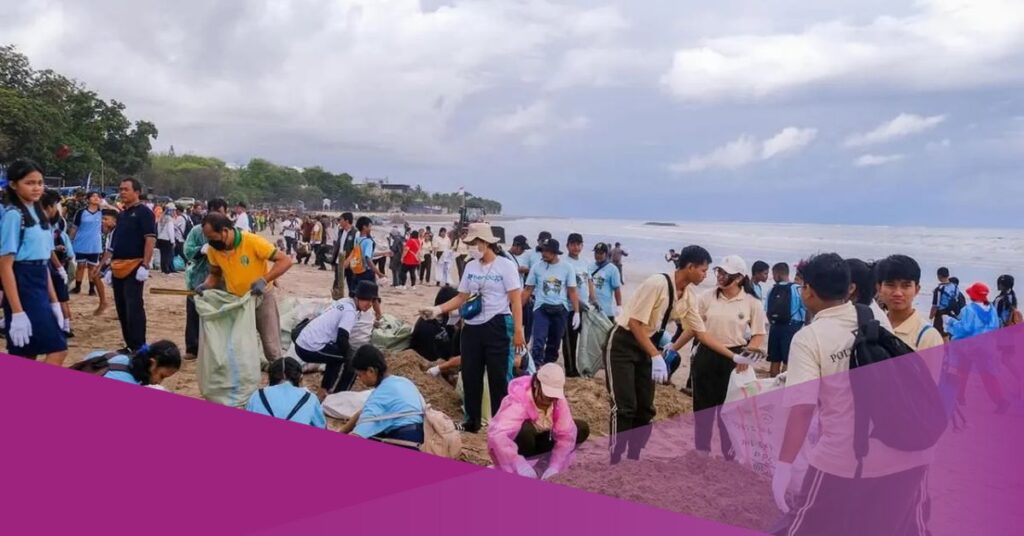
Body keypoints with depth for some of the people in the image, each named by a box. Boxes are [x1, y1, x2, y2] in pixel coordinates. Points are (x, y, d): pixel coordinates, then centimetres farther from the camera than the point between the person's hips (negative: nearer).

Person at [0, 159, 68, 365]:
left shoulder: (39, 214, 14)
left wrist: (54, 301, 14)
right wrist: (17, 312, -20)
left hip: (39, 287, 8)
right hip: (23, 287, -8)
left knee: (29, 357, 10)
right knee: (57, 349, -9)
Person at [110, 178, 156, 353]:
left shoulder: (144, 212, -6)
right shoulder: (121, 214, 18)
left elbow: (150, 239, -14)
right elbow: (116, 242, 23)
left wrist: (145, 265, -21)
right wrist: (111, 266, 18)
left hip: (134, 266, -8)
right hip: (119, 267, 8)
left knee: (134, 307, -9)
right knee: (121, 308, 10)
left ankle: (139, 347, -6)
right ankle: (129, 345, 18)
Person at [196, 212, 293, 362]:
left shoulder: (253, 242, -27)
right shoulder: (213, 250, -12)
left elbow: (285, 261, -26)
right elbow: (215, 274, 6)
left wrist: (264, 280, -37)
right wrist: (206, 285, -17)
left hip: (262, 298, -4)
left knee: (271, 347, 1)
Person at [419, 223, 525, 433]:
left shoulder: (506, 265, -7)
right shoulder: (470, 267, 9)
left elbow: (516, 301, -9)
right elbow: (461, 298, 11)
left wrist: (518, 331, -15)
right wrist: (437, 310, -3)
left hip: (497, 327, -6)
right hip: (472, 327, 6)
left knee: (499, 377, -1)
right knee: (470, 375, 12)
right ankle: (472, 420, 26)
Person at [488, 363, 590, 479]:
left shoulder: (558, 400, -20)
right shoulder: (518, 402, -36)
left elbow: (566, 433, -24)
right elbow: (496, 434, -50)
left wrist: (555, 467, -37)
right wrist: (519, 465, -58)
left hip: (538, 437, 6)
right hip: (514, 443, -6)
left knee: (582, 429, -9)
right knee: (525, 430, -40)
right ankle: (517, 472, -15)